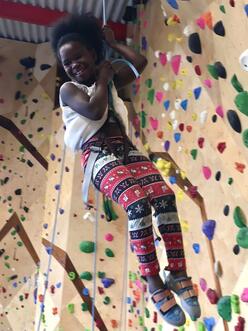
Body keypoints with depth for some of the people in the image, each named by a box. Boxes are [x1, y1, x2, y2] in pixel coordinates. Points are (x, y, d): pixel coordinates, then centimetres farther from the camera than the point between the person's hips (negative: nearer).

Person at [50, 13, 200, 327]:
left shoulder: (109, 80, 26)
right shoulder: (68, 89, 9)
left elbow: (140, 62, 25)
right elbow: (94, 110, -11)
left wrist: (112, 42, 32)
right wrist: (102, 79, 5)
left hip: (126, 150, 5)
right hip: (98, 156, -5)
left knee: (165, 196, -22)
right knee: (137, 203, -32)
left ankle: (178, 272, -10)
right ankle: (153, 280, -16)